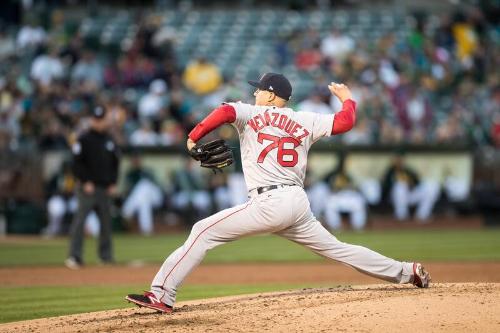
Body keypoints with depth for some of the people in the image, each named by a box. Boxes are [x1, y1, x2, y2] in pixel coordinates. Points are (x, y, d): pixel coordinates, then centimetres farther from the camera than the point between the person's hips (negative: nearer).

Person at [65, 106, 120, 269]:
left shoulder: (110, 141, 13)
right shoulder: (83, 140, -2)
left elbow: (115, 163, 18)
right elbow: (77, 163, -6)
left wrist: (113, 183, 8)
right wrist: (85, 182, -13)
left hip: (106, 188, 5)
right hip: (88, 187, -5)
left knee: (106, 221, 7)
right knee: (79, 220, -12)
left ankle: (106, 256, 15)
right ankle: (75, 257, -15)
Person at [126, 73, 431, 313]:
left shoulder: (252, 114, 5)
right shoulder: (305, 122, 15)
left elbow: (225, 111, -15)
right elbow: (345, 121, 10)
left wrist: (194, 137, -3)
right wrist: (346, 97, 31)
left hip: (269, 203, -6)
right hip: (299, 203, 6)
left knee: (204, 232, -5)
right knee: (336, 249, 17)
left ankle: (162, 295, -15)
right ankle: (407, 272, 16)